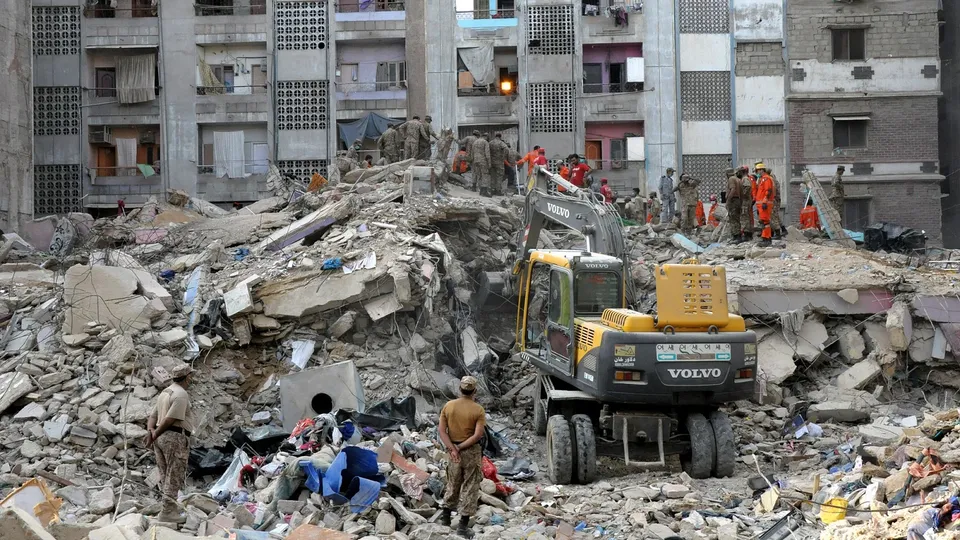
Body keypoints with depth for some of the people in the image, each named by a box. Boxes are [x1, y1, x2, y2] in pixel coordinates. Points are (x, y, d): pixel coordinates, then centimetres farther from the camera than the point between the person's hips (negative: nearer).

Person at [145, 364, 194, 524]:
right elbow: (170, 419, -19)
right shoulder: (181, 394, -12)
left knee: (166, 476, 13)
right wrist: (155, 434, -13)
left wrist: (150, 431, -2)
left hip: (162, 437, 9)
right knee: (174, 476, -6)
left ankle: (170, 508, 19)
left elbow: (153, 415, 13)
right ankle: (168, 511, -7)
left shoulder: (165, 392, 19)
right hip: (175, 437, -9)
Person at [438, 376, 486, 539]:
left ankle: (446, 516, 32)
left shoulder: (448, 406, -2)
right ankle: (463, 525, 4)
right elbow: (478, 435, -20)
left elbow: (442, 431, -6)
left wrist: (453, 449, -10)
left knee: (453, 484, 22)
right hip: (472, 451, -4)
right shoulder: (478, 410, -13)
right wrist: (460, 447, -15)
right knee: (470, 488, 4)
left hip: (453, 449, 4)